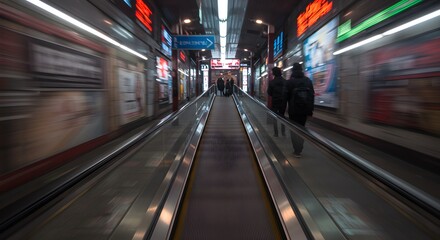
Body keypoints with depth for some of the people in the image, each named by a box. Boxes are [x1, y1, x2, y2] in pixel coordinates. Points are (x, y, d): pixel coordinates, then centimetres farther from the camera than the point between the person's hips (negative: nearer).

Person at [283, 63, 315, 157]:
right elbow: (312, 95, 7)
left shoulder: (289, 82, -6)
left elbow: (285, 96, -7)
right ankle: (299, 149, 20)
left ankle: (297, 151, 4)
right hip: (305, 110, 4)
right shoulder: (308, 81, 6)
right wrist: (311, 109, 12)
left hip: (294, 110, -4)